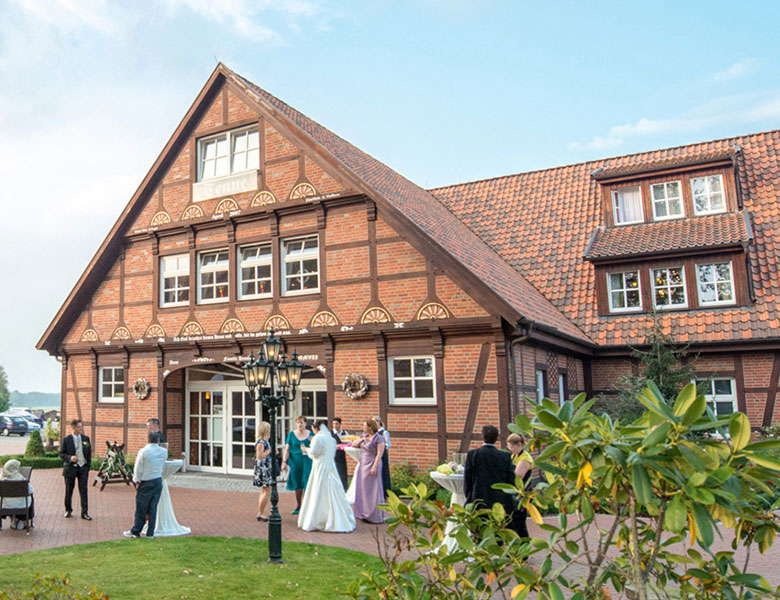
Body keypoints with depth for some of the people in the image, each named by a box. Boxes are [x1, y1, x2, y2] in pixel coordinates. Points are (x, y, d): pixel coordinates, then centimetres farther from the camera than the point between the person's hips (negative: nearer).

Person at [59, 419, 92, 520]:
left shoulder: (86, 439, 6)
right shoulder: (66, 440, -3)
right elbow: (61, 453, -2)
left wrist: (88, 466, 5)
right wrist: (69, 458, -21)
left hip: (83, 468, 2)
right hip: (70, 468, -1)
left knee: (83, 491, -1)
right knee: (69, 490, 10)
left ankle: (84, 513, 3)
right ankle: (68, 510, 31)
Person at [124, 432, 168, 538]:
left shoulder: (143, 451, -13)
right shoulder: (164, 451, -1)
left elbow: (138, 469, -8)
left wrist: (137, 481, 3)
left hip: (146, 482, -4)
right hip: (158, 481, 4)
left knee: (141, 508, 7)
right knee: (153, 508, 8)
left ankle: (135, 532, 16)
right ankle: (150, 533, 11)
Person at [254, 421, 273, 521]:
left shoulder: (265, 441, 13)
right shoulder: (260, 442, -17)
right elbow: (260, 456, -23)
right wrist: (270, 450, -17)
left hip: (267, 469, 10)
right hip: (263, 469, -10)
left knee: (264, 491, 14)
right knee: (267, 492, -8)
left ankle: (260, 513, 20)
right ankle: (260, 514, -3)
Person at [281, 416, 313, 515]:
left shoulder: (310, 434, 3)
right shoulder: (291, 434, 3)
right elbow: (287, 449, 3)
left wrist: (312, 442, -14)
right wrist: (284, 461, -5)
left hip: (307, 462, -1)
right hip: (295, 461, 1)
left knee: (306, 484, -5)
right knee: (297, 484, 8)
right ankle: (298, 506, 22)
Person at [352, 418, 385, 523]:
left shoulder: (379, 438, -11)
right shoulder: (364, 436, 12)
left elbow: (379, 454, -16)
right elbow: (354, 444, 13)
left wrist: (374, 467, -21)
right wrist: (362, 439, -3)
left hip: (372, 466, -8)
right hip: (363, 465, 8)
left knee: (373, 490, -4)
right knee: (362, 489, 11)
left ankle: (375, 516, 4)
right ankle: (364, 513, 22)